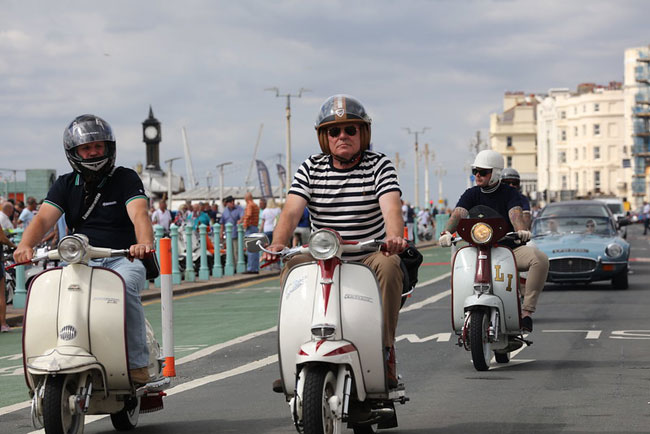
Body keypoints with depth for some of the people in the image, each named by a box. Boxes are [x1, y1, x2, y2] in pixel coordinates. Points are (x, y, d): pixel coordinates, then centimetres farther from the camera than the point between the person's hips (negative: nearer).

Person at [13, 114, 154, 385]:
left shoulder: (125, 179, 4)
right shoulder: (65, 185, 13)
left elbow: (139, 213, -15)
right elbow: (44, 218, -3)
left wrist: (144, 242, -39)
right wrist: (25, 244, -27)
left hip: (122, 260, -3)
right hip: (80, 261, 3)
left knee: (125, 286, -36)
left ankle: (138, 366, -30)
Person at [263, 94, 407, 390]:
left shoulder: (379, 165, -1)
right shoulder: (311, 169, 6)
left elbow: (391, 207, -19)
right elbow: (291, 211, -9)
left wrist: (394, 237, -43)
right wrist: (278, 244, -31)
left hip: (369, 257, -2)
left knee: (390, 264, -33)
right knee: (292, 266, -25)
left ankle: (385, 354, -21)